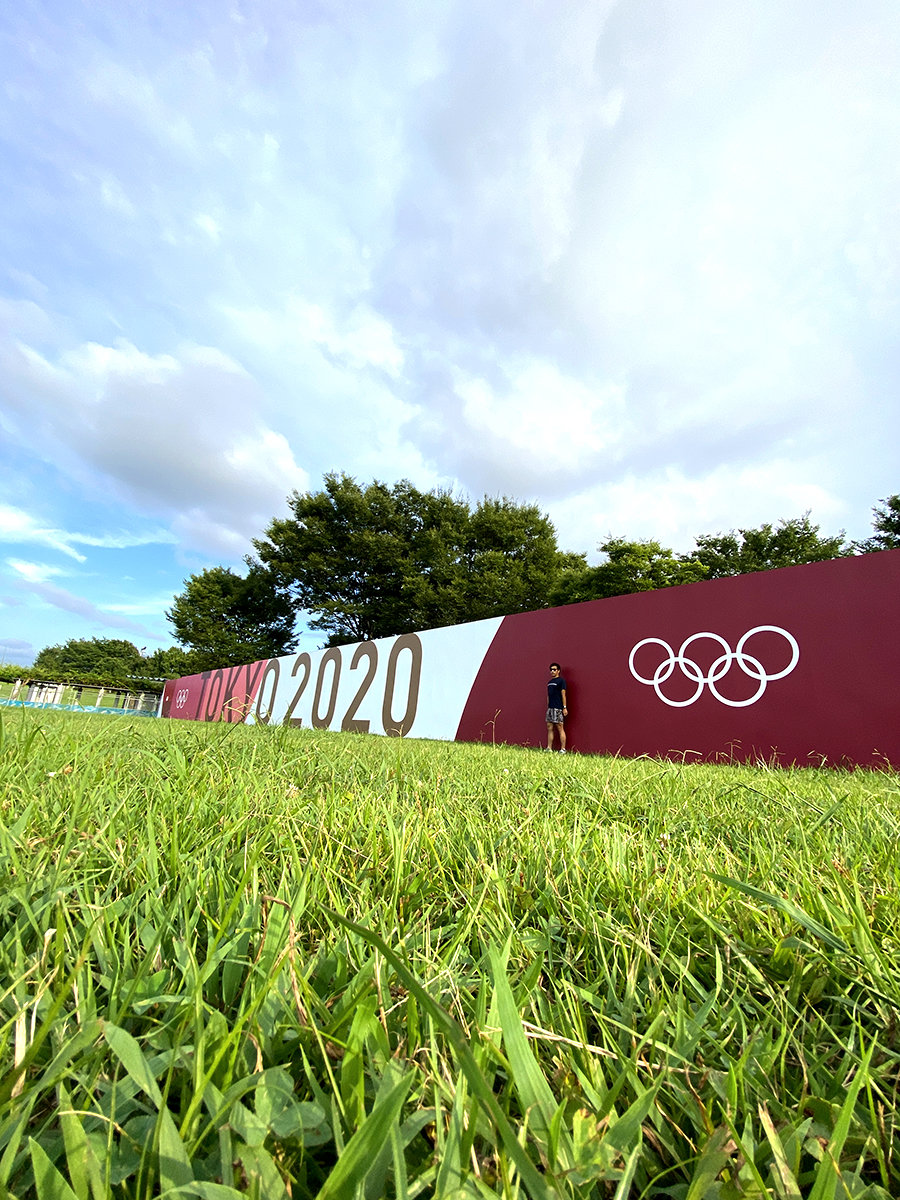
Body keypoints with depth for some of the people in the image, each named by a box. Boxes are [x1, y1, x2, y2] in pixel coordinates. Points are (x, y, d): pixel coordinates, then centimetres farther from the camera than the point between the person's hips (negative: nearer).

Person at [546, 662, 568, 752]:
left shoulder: (561, 680, -5)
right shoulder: (550, 682, 17)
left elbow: (563, 694, -10)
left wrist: (564, 707, -14)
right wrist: (548, 707, 16)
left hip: (558, 708, -8)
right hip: (550, 708, 8)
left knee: (560, 728, -4)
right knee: (549, 728, 7)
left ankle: (563, 750, 1)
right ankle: (549, 749, 12)